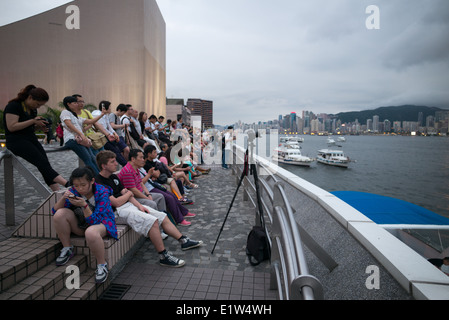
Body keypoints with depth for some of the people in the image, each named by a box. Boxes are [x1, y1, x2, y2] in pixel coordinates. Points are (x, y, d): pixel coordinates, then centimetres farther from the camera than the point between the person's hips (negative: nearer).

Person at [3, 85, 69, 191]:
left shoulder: (33, 109, 15)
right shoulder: (14, 106, -9)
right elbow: (11, 127, -18)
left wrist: (40, 127, 2)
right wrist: (33, 121, -17)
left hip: (31, 138, 7)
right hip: (16, 141, -7)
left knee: (46, 165, -11)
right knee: (43, 163, -23)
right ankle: (67, 184, -34)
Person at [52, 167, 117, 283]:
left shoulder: (102, 193, -21)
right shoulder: (74, 191, -7)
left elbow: (94, 220, -24)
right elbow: (55, 211, -7)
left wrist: (84, 205, -38)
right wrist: (63, 198, -25)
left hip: (101, 222, -5)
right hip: (81, 225, 6)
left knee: (91, 232, -40)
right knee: (60, 214, -18)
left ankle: (102, 264, -15)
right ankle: (67, 249, 1)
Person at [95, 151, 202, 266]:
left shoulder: (114, 177, 15)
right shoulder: (99, 183, -13)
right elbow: (116, 202, -18)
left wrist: (139, 205, 0)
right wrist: (129, 193, 0)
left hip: (130, 204, 9)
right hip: (120, 210, -9)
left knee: (163, 217, 1)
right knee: (152, 221, -28)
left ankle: (184, 241, 9)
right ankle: (163, 257, -19)